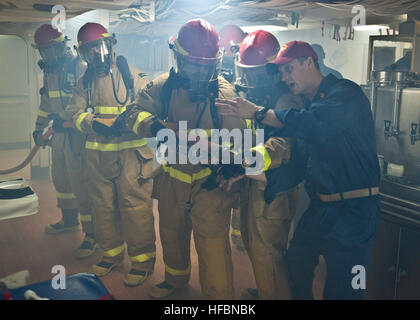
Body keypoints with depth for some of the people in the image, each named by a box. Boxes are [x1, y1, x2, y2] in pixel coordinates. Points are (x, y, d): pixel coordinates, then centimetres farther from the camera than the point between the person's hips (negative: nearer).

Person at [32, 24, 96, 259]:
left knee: (81, 184, -7)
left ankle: (92, 233, 2)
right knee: (61, 179, 20)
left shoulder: (80, 68, -13)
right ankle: (69, 220, 40)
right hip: (59, 134, 9)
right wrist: (39, 129, 22)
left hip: (77, 135, -9)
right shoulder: (49, 72, 12)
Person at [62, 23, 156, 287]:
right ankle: (112, 253, 32)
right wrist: (93, 123, -16)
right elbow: (74, 112, 4)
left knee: (135, 206, -5)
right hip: (97, 154, 5)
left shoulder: (132, 75, -1)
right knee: (103, 206, 14)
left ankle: (142, 259, 9)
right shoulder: (85, 82, 13)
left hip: (130, 152, -5)